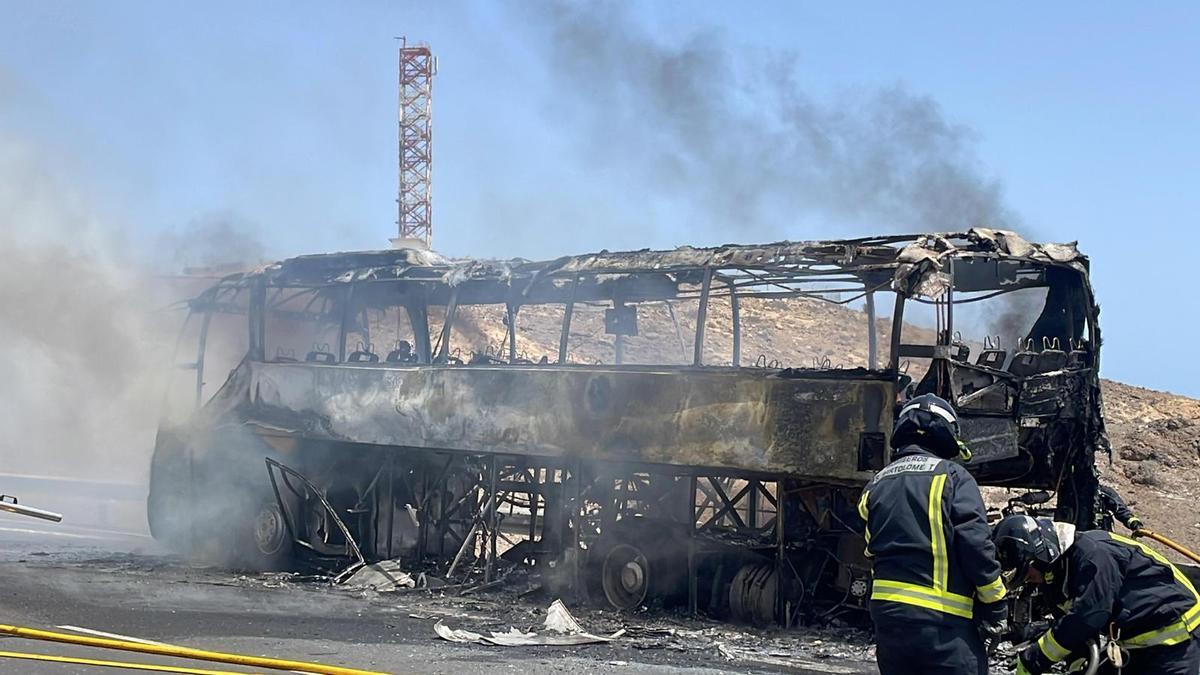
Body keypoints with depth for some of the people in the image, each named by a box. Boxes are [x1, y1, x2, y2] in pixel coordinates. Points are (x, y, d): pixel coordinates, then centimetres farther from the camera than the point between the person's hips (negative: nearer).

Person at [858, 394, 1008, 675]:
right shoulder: (951, 476, -4)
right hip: (940, 620, -6)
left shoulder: (876, 485, 15)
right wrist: (996, 605, -1)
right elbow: (977, 545, -10)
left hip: (885, 612, 6)